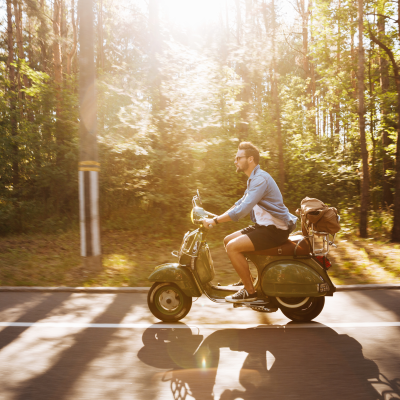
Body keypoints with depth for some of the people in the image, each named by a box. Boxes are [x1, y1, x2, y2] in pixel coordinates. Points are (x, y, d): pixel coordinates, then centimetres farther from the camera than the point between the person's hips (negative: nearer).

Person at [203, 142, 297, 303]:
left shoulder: (260, 178, -19)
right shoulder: (253, 178, 15)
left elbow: (242, 210, -28)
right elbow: (240, 203, 24)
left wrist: (215, 221, -23)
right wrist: (216, 217, 15)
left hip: (275, 229, -10)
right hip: (264, 225, 10)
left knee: (233, 247, -20)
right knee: (227, 240, 10)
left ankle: (250, 291, -8)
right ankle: (249, 279, 18)